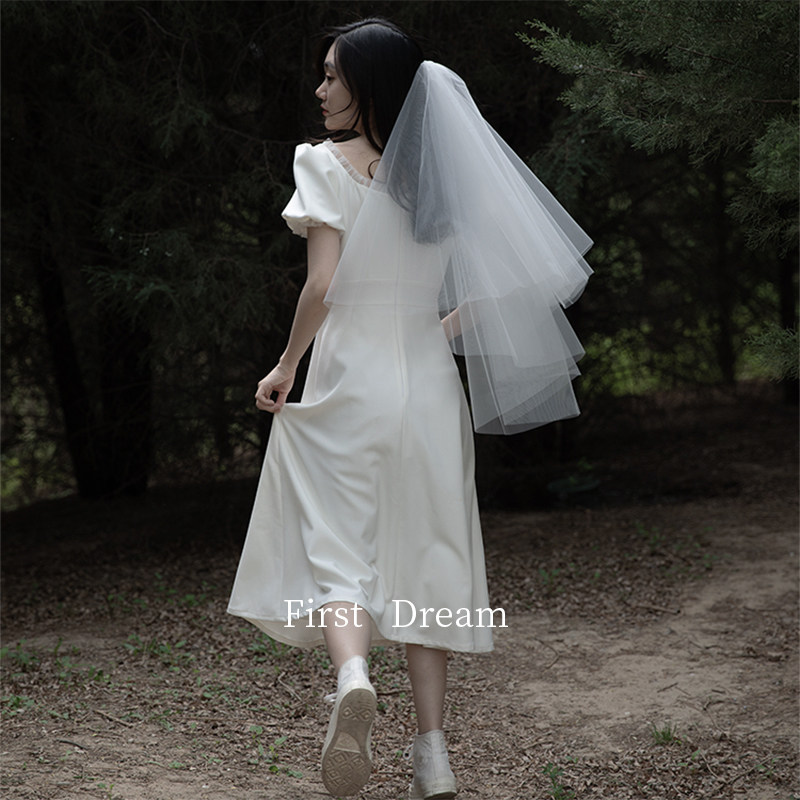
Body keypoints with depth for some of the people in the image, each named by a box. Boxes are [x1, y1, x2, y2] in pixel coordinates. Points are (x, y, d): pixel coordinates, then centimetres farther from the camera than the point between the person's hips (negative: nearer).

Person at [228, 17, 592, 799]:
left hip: (349, 379, -4)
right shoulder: (442, 171, 8)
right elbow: (507, 277, 7)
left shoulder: (328, 162, -7)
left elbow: (321, 286, -15)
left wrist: (284, 367, -3)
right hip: (430, 383, 5)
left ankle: (351, 674, -33)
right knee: (422, 557, 9)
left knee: (335, 549, -2)